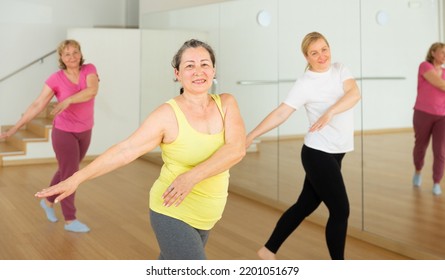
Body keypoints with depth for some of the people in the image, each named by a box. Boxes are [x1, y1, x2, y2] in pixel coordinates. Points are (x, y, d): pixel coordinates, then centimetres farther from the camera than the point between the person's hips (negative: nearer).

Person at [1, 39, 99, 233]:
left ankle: (48, 201, 44)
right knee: (69, 175, 0)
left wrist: (68, 100, -40)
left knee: (66, 171, 20)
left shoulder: (89, 69, -8)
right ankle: (70, 220, 13)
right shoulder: (56, 79, -15)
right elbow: (37, 106, -14)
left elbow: (92, 90, -28)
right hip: (64, 131, -4)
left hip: (84, 132, 5)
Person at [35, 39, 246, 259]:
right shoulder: (167, 115, -16)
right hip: (172, 213, -5)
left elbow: (236, 149, -19)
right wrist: (76, 179, -20)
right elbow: (124, 150, -17)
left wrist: (193, 176, -31)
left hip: (203, 217, 6)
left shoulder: (226, 103, -4)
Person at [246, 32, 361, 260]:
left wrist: (330, 112, -31)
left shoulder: (340, 70, 3)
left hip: (334, 153, 6)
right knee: (340, 210, -3)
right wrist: (250, 136, -23)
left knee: (305, 206, 14)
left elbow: (354, 94, -14)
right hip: (318, 154, -6)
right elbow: (280, 114, -15)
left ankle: (269, 250, 27)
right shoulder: (304, 85, -12)